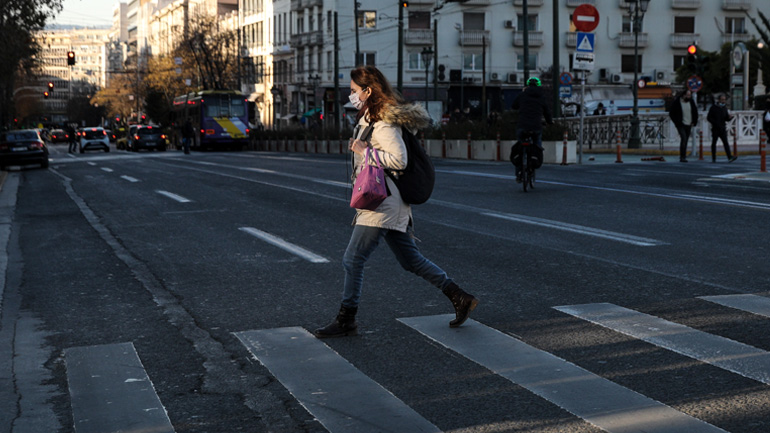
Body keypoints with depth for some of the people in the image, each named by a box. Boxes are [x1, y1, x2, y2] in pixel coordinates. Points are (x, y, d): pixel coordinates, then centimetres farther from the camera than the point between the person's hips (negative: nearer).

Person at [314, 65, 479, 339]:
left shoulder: (383, 124, -15)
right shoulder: (369, 119, 15)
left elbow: (399, 159, -25)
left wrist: (364, 152, -18)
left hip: (382, 204, -10)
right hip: (376, 201, 10)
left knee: (352, 261, -5)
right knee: (410, 260, 13)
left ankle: (346, 321, 4)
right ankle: (460, 298, 17)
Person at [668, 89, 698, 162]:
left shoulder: (691, 102, 5)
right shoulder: (677, 102, -9)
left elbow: (695, 112, 16)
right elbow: (671, 113, -5)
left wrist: (694, 122, 7)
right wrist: (677, 122, -10)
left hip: (689, 125, 5)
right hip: (681, 125, -5)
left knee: (686, 140, 9)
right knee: (683, 138, -19)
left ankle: (683, 156, 19)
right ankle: (682, 157, -19)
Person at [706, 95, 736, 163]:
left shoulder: (724, 108, 14)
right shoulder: (713, 108, -1)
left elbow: (726, 118, 17)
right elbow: (709, 118, -3)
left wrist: (729, 117, -6)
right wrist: (715, 123, -15)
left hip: (723, 129, 3)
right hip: (715, 129, -3)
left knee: (726, 143, -9)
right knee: (714, 143, 5)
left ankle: (729, 157, -20)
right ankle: (713, 158, 13)